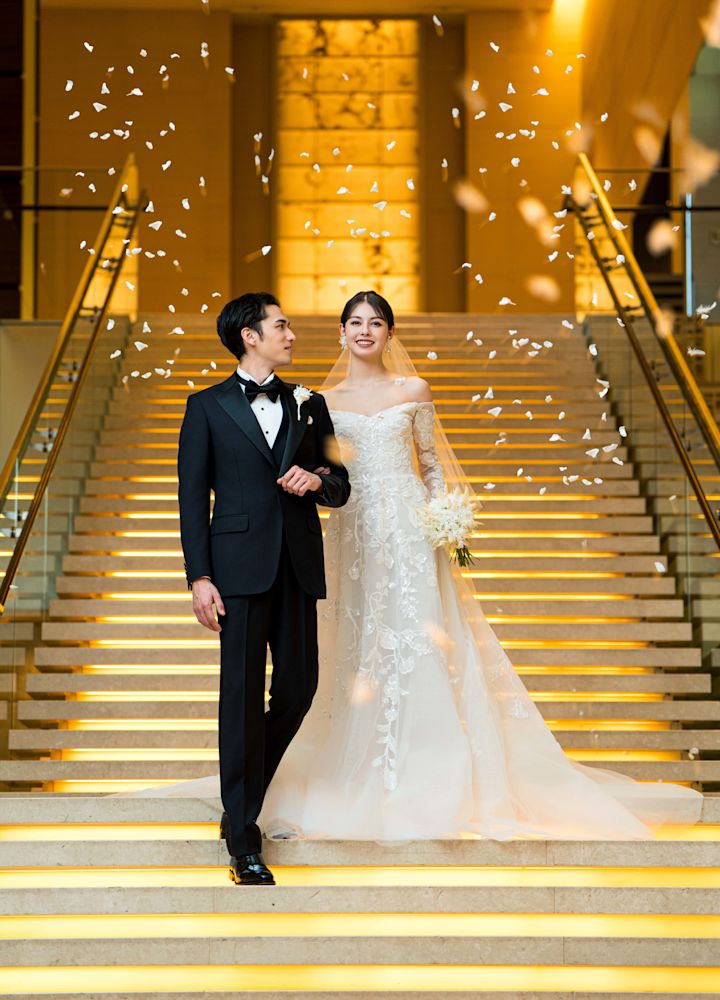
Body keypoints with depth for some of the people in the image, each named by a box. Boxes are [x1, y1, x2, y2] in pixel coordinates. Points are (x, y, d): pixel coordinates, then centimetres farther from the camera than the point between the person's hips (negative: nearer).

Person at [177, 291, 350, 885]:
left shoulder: (309, 405, 16)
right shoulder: (208, 407, 6)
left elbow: (341, 487, 18)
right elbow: (193, 497, 2)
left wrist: (317, 479, -6)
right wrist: (199, 578, -6)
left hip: (298, 567, 4)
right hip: (240, 566, -4)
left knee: (299, 689, 3)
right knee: (243, 696, -4)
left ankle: (244, 797, 27)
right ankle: (244, 842, 1)